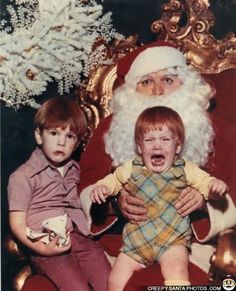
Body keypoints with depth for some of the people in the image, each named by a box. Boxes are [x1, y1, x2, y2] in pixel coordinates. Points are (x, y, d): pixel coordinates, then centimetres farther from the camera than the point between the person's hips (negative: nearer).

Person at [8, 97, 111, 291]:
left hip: (79, 238, 5)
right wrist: (42, 248, -16)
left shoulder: (74, 169, 18)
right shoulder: (23, 176, -1)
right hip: (49, 247, -5)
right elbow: (17, 223, -4)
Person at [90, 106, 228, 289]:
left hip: (173, 240, -2)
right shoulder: (131, 168, 4)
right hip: (136, 239, 2)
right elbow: (114, 180, 20)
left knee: (177, 273, -30)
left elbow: (206, 184, 3)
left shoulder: (186, 170, 0)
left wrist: (216, 185, -20)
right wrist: (102, 187, 0)